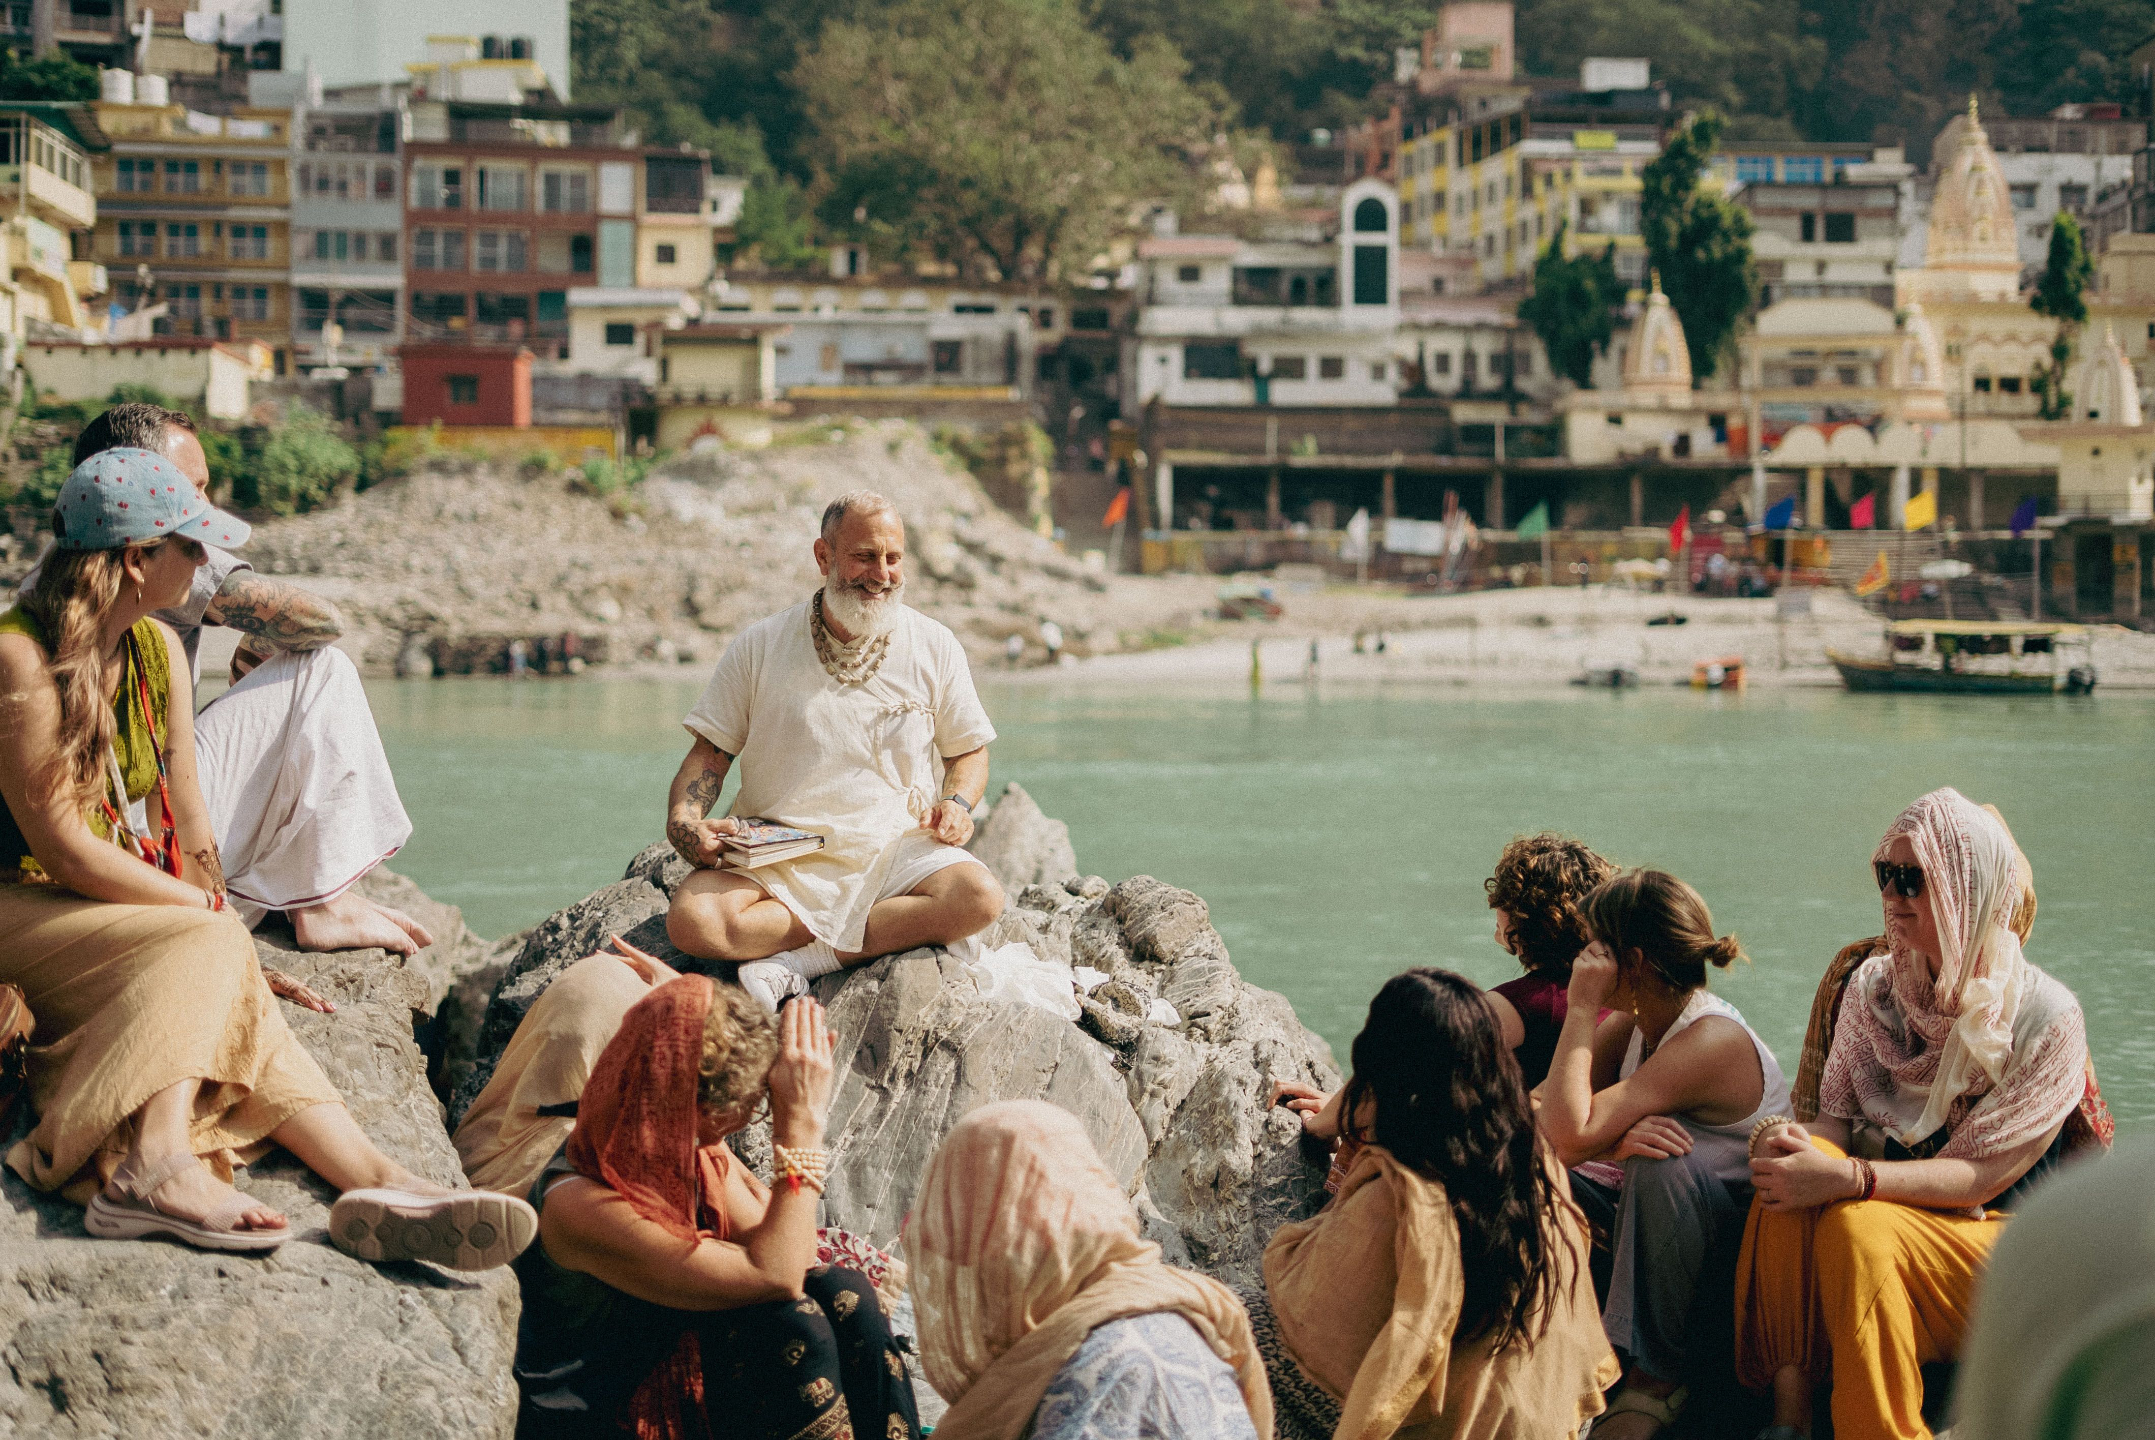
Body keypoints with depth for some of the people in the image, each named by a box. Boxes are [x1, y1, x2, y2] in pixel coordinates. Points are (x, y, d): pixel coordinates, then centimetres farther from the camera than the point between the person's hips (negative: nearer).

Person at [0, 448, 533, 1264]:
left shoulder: (158, 650, 9)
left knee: (221, 984, -25)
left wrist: (214, 920, -5)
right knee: (208, 950, -31)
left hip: (114, 906, 6)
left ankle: (376, 1182, -45)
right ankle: (154, 1163, -53)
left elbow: (185, 820, 8)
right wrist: (212, 912, -14)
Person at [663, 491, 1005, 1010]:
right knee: (692, 922, -31)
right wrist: (683, 822, -13)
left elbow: (968, 750, 16)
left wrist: (958, 802, -6)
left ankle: (802, 962, -23)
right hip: (778, 858, -1)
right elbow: (710, 752, 7)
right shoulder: (759, 648, 4)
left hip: (895, 851, 1)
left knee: (980, 898, -31)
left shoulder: (934, 647, 7)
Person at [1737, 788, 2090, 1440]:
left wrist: (1851, 1179, -30)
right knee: (1794, 1173, -29)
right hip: (1892, 1201, 5)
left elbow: (1984, 1175, -16)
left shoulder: (2048, 1018, -11)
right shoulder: (1873, 987, 6)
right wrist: (1801, 1143, -21)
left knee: (1859, 1225, -35)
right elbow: (1838, 1118, 6)